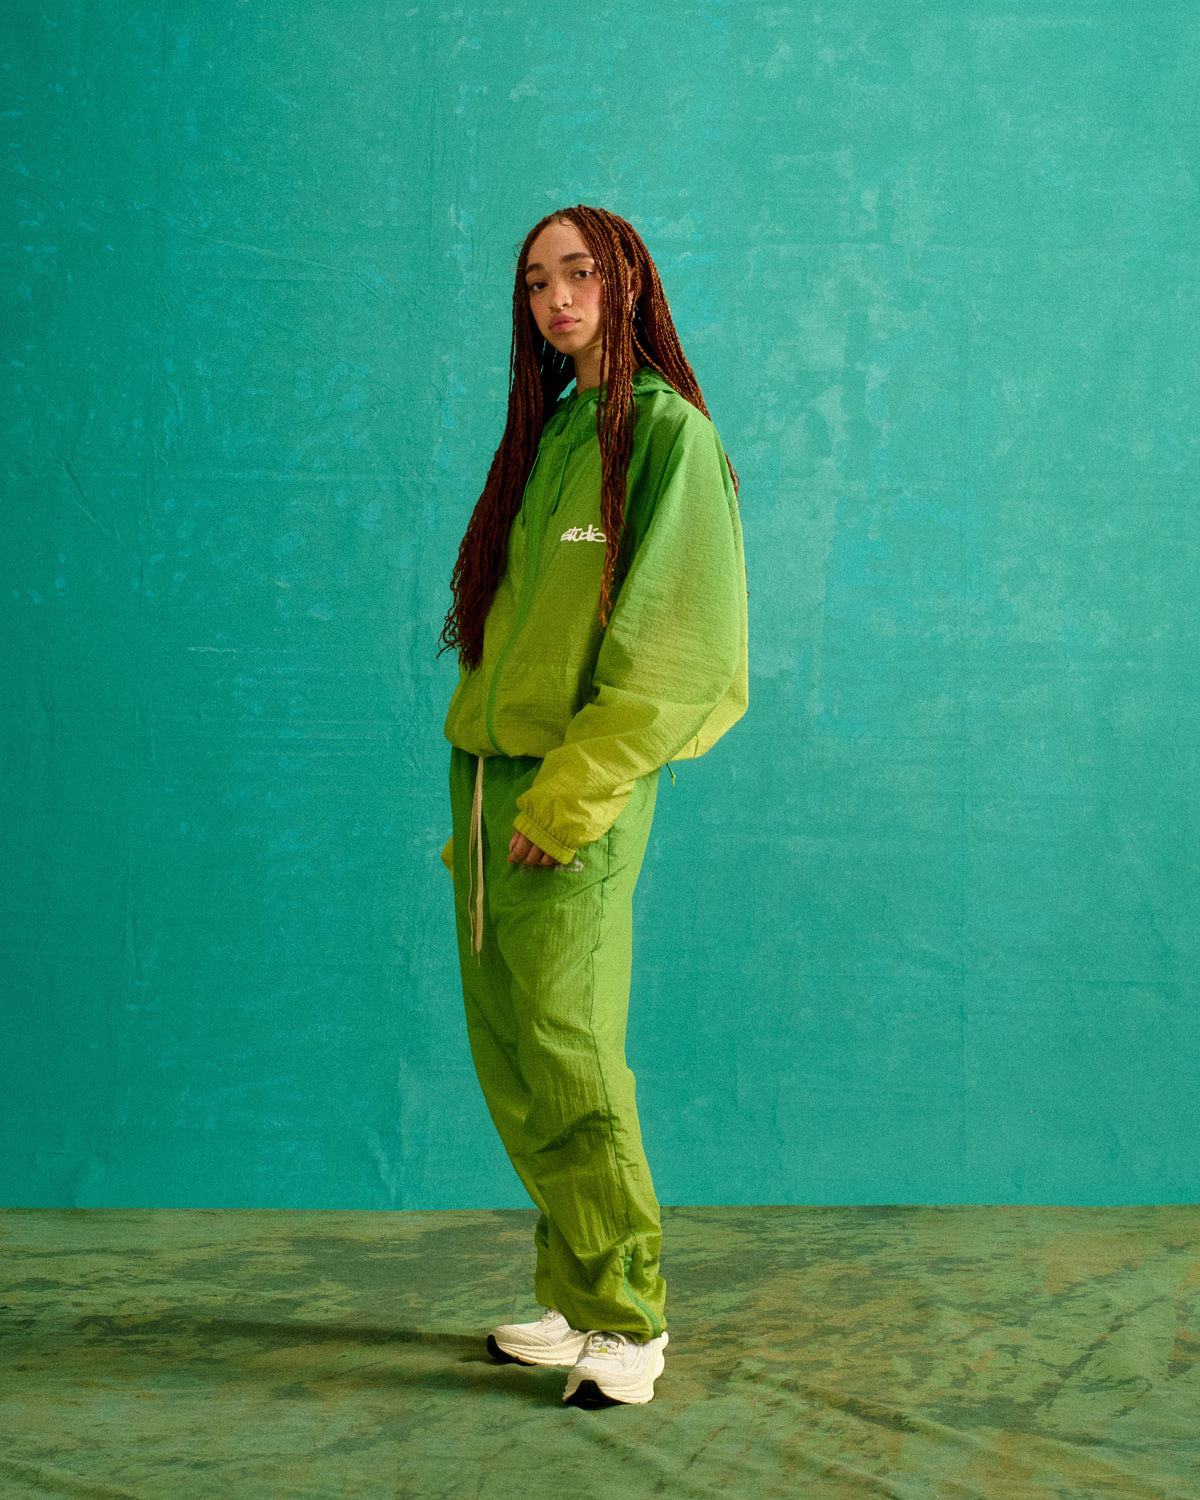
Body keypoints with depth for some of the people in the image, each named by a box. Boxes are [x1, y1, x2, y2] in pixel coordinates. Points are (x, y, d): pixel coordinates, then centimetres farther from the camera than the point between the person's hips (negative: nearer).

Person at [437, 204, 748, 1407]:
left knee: (567, 1056, -7)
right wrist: (475, 804, 14)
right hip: (486, 769, 7)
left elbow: (671, 651, -13)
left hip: (582, 786, -7)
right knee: (509, 1059, 8)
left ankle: (629, 1317, 5)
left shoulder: (667, 432, -5)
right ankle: (573, 1298, 19)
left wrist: (571, 791, -17)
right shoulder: (544, 432, 17)